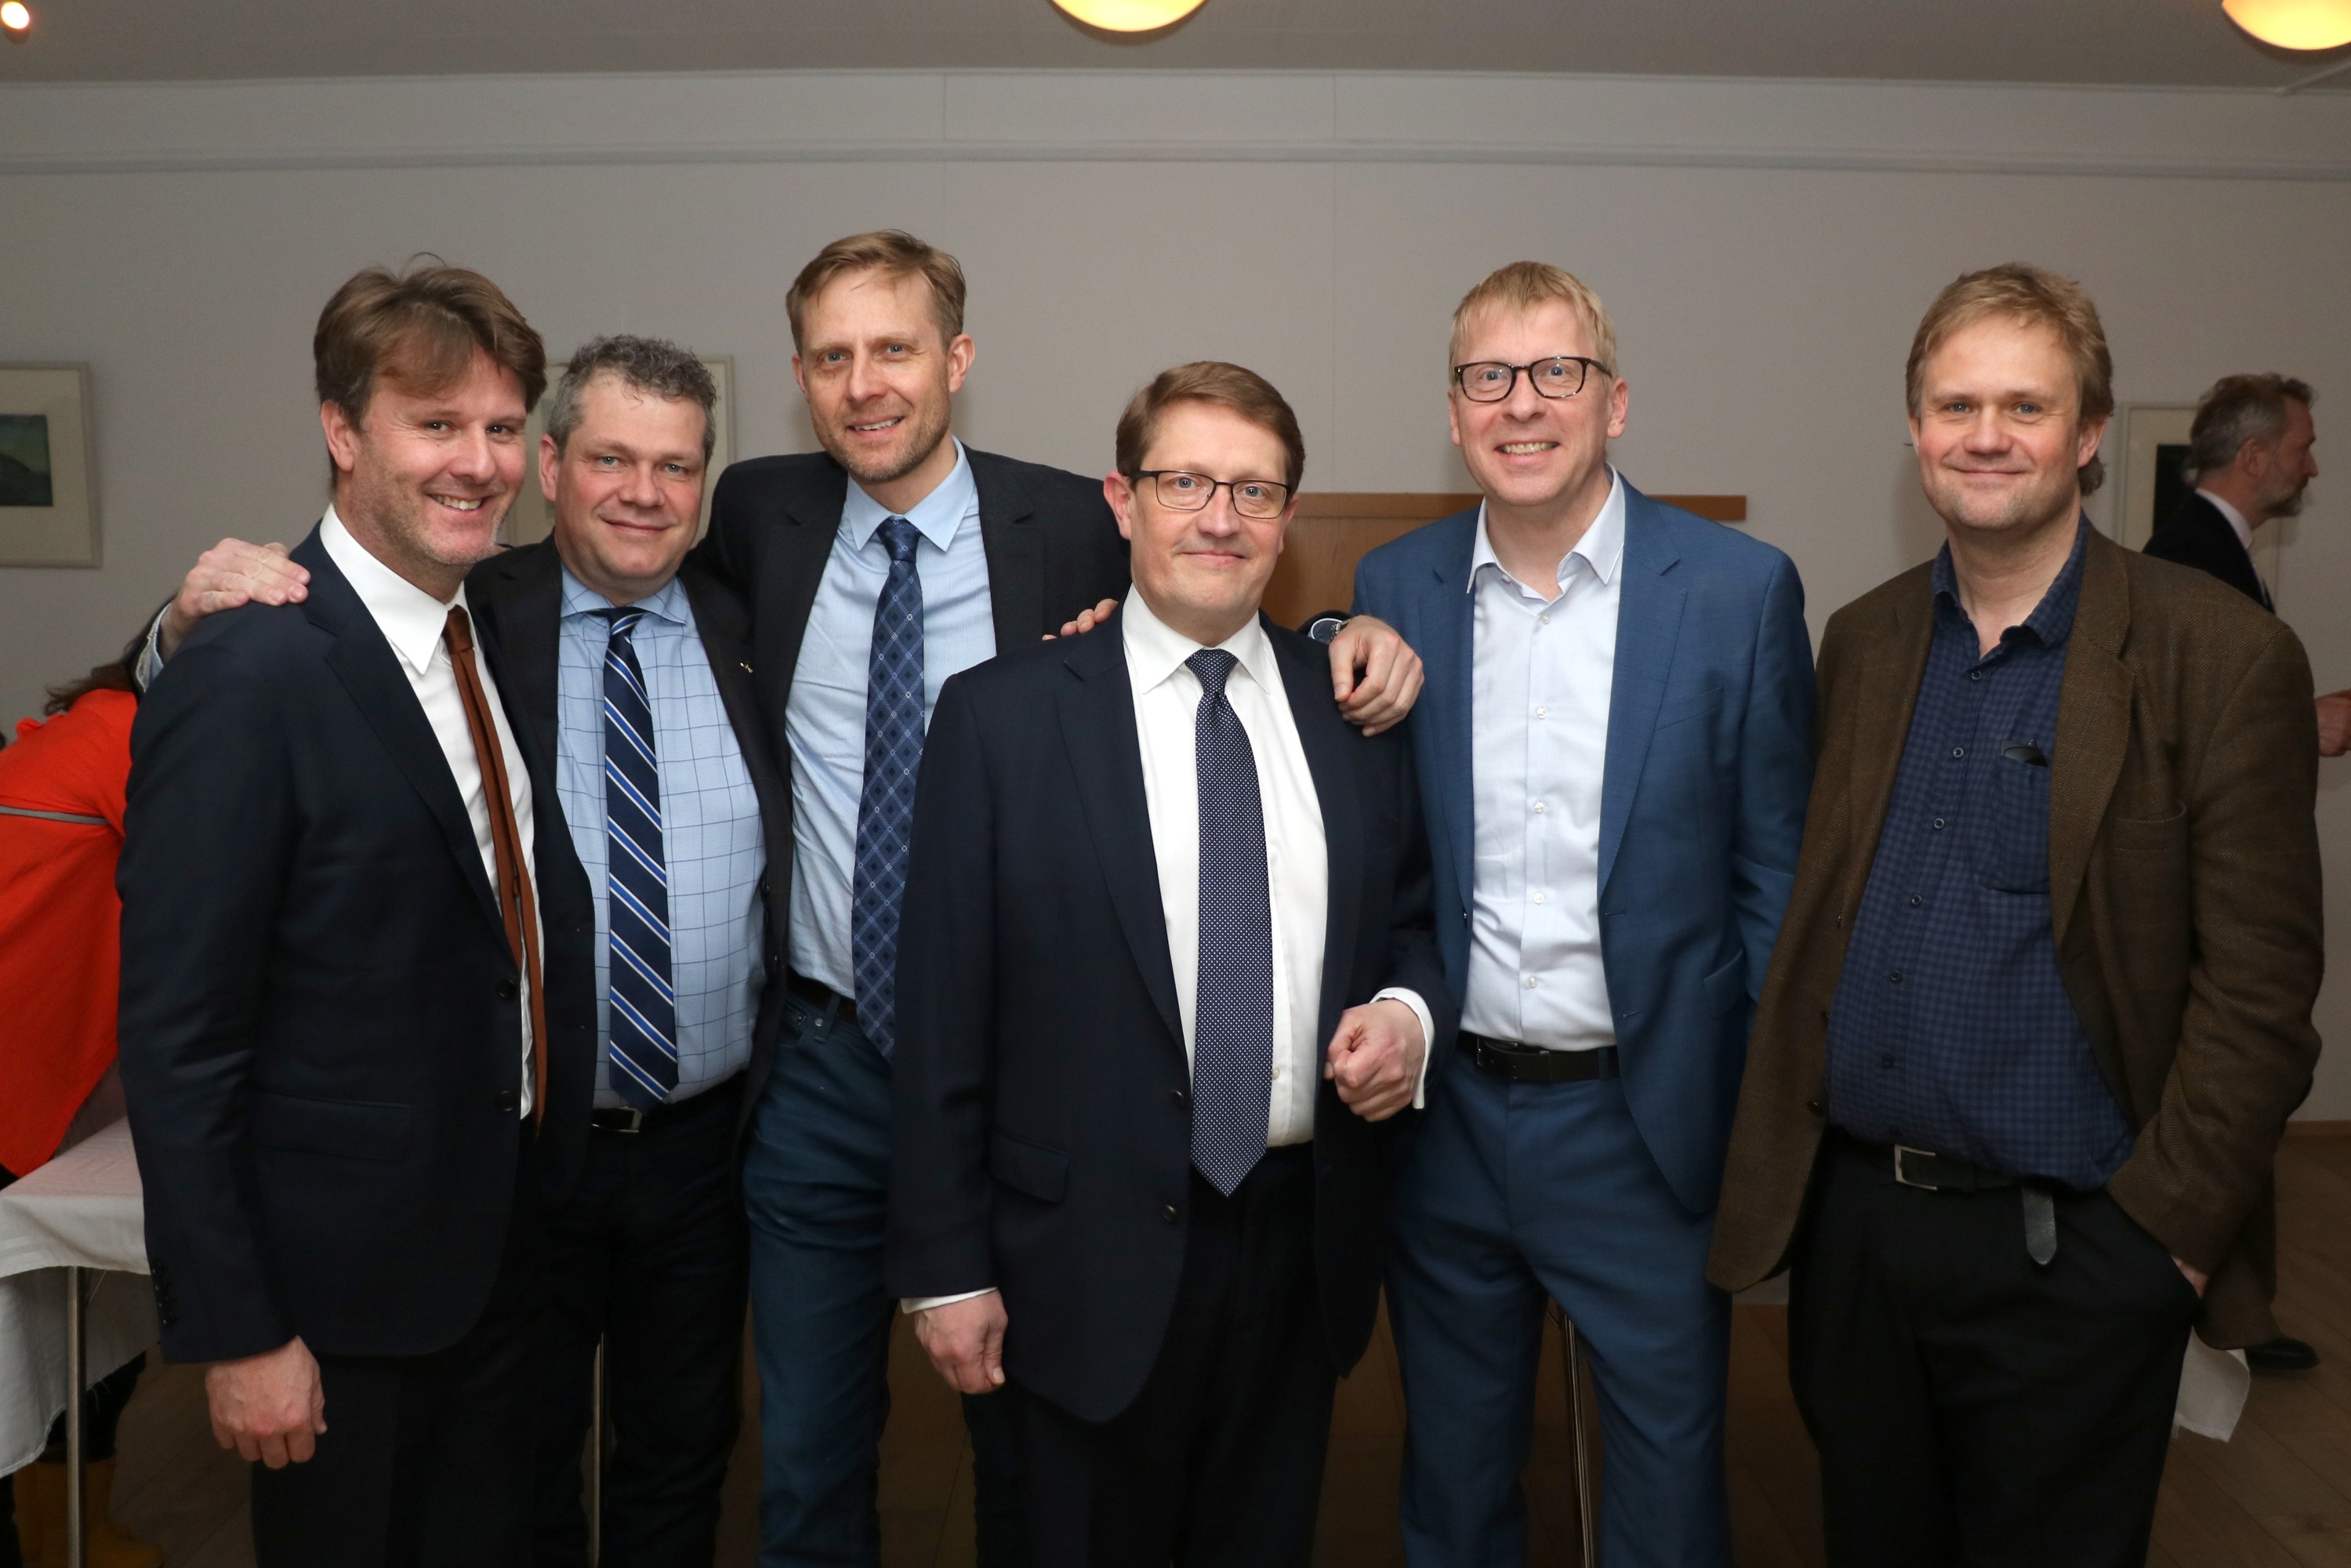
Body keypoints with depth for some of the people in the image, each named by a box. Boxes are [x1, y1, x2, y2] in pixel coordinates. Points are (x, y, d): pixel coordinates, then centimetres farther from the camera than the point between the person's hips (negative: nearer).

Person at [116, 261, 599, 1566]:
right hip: (343, 1280, -7)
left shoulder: (488, 636, 4)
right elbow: (176, 1042, -19)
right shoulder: (245, 678, -21)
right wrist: (235, 1334, -16)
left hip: (504, 1250, 7)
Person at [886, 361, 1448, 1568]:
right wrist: (945, 1268, -7)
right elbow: (941, 1014, -7)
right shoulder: (1000, 715, -7)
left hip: (1306, 1243, 3)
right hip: (1095, 1255, -3)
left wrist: (1409, 1010, -8)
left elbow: (1414, 922, 14)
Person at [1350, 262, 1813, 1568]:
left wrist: (1770, 1120, -5)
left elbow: (1775, 874, -4)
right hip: (1445, 1116, 3)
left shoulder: (1739, 588, -6)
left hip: (1647, 1123, -2)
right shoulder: (1394, 588, 1)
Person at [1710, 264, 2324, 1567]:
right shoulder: (1861, 641, 7)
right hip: (1850, 1223, 5)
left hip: (2069, 1251, -4)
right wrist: (1782, 1162, 6)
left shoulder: (2220, 656, -8)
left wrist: (2167, 1225, -12)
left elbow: (2260, 983, -9)